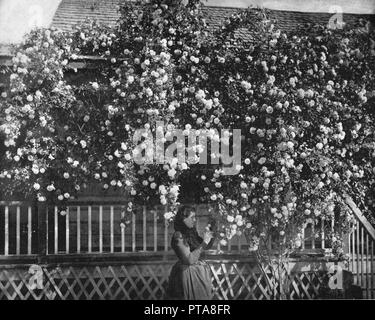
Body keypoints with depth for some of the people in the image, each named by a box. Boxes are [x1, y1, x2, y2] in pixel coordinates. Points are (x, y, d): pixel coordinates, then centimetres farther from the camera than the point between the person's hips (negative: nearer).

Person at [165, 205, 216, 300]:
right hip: (188, 274, -8)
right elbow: (189, 259, -24)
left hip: (198, 273, 8)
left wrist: (210, 237, 0)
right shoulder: (178, 236, -17)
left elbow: (206, 247, 20)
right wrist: (204, 242, -21)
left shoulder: (191, 233, 6)